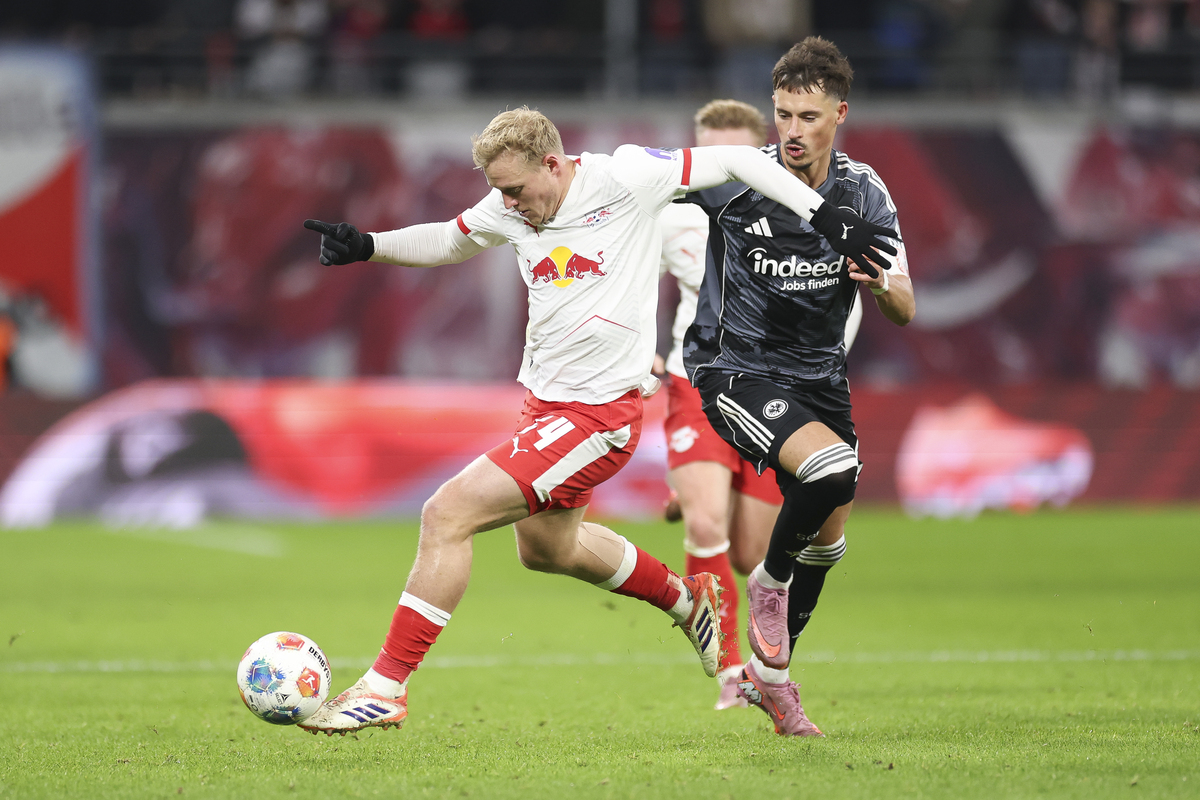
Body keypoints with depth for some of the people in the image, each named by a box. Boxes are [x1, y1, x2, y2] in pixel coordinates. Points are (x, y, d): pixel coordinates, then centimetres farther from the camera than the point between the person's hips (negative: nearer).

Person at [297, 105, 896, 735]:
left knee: (447, 513, -18)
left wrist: (827, 217, -14)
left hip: (598, 414, -9)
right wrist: (364, 247, 4)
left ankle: (385, 686, -13)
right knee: (545, 548, 29)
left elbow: (737, 161, -10)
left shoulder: (622, 179, -17)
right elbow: (447, 241, 20)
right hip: (543, 400, 9)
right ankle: (687, 600, 51)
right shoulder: (510, 209, 0)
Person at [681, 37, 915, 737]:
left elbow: (904, 312, -2)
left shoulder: (864, 193, -2)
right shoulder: (736, 178, -13)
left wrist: (880, 283, -24)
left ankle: (768, 673, 30)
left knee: (827, 539, 9)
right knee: (831, 465, -29)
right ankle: (770, 579, -1)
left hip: (818, 374, 5)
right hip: (736, 370, -5)